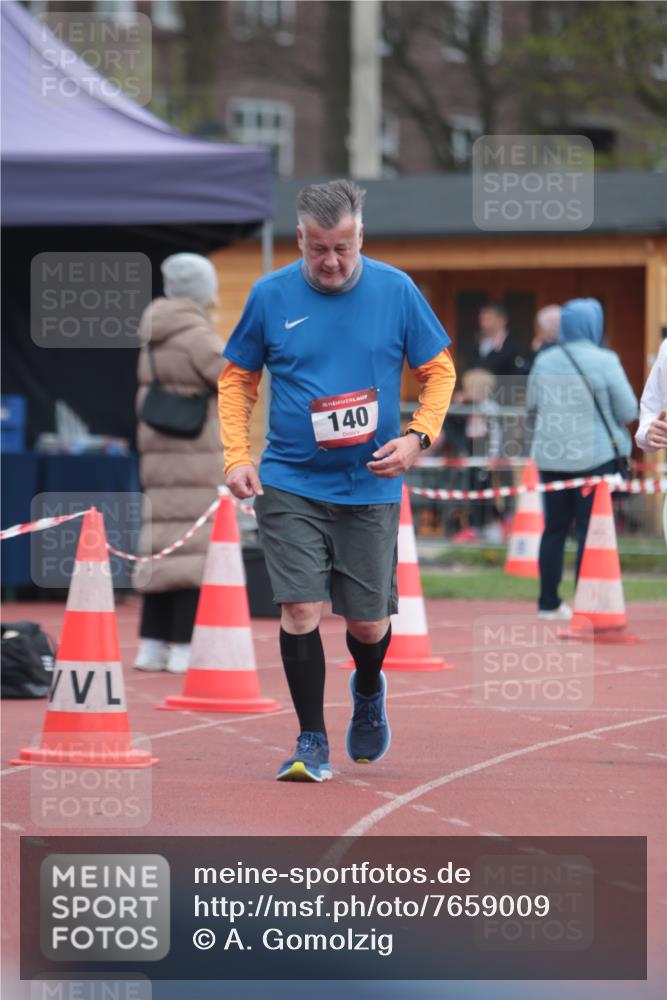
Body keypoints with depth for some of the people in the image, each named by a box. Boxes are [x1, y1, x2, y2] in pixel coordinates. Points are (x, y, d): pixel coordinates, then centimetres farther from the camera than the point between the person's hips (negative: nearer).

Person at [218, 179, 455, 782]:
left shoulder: (396, 292, -3)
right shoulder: (271, 295, -2)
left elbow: (439, 371, 6)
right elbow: (238, 378, 9)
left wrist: (417, 437, -9)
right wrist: (237, 455, -2)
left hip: (371, 488, 0)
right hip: (289, 484, 0)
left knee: (368, 622, 6)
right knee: (301, 609, -12)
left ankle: (369, 691, 40)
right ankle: (312, 742, 0)